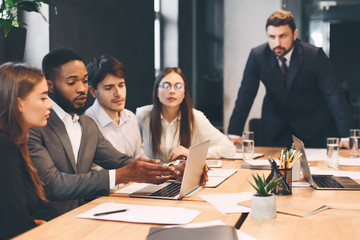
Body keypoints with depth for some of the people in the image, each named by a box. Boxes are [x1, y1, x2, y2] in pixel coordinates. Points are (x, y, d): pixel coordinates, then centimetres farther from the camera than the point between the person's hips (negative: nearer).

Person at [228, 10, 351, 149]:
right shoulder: (257, 55, -15)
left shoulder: (314, 55, -21)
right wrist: (234, 133, -19)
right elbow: (246, 94, -12)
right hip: (275, 125, 2)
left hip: (311, 124, -1)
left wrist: (345, 135, -30)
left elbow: (334, 94, -22)